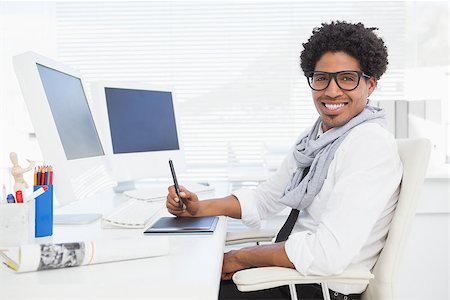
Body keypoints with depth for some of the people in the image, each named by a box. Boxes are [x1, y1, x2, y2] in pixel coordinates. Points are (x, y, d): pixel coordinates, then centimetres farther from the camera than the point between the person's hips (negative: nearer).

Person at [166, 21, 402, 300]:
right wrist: (199, 208, 1)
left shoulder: (370, 143, -21)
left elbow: (328, 254, -29)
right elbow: (265, 198, 15)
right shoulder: (315, 136, 6)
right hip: (290, 270, 8)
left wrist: (240, 258, -17)